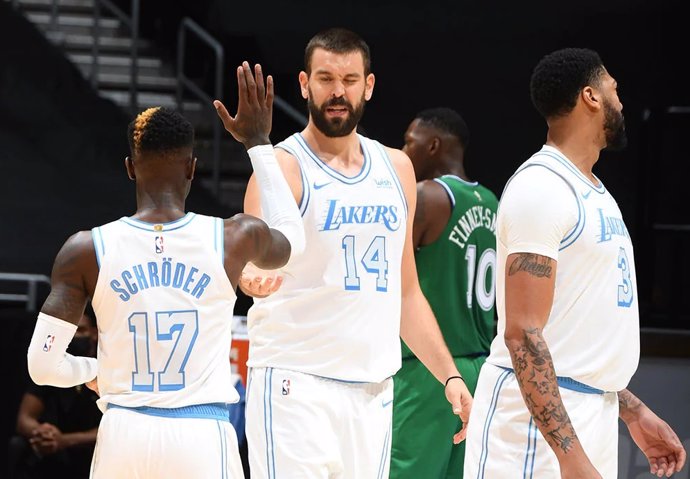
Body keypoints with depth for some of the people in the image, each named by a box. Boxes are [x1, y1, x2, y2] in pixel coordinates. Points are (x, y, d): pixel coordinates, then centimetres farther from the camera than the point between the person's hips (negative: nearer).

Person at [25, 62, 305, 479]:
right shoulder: (234, 239, -3)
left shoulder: (86, 250, -4)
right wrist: (259, 143, 28)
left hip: (124, 434, 1)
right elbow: (293, 238, 22)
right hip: (203, 438, -1)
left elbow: (43, 365, -4)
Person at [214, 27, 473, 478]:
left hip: (373, 389, 6)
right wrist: (257, 276, -43)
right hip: (296, 385, -6)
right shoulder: (283, 165, -5)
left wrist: (450, 375, 12)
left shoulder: (397, 168, 13)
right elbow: (258, 264, -20)